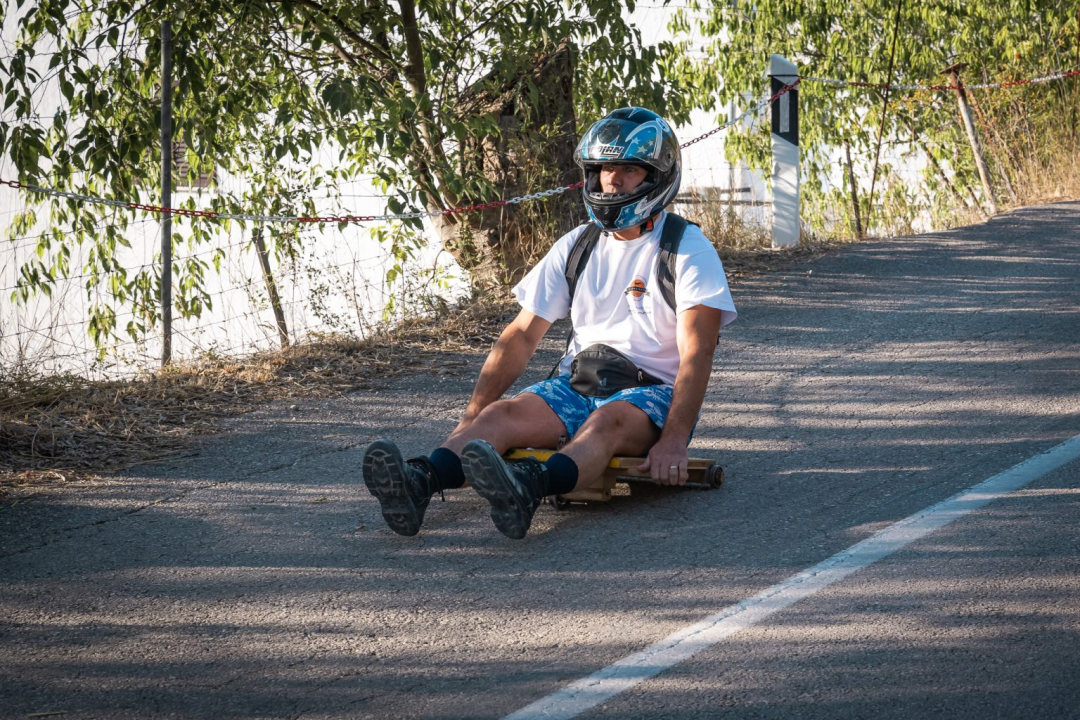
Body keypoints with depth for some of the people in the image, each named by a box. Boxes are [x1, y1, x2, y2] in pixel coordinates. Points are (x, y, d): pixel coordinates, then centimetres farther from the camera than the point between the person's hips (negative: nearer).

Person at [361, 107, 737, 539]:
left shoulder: (688, 251, -3)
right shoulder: (576, 247, 13)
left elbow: (696, 353, -14)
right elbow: (521, 336, 11)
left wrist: (674, 441, -28)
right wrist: (470, 418, -1)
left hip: (653, 394, -5)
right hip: (578, 385, 5)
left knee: (608, 420, -38)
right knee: (502, 415, -24)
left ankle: (528, 487, -70)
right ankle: (420, 481, -53)